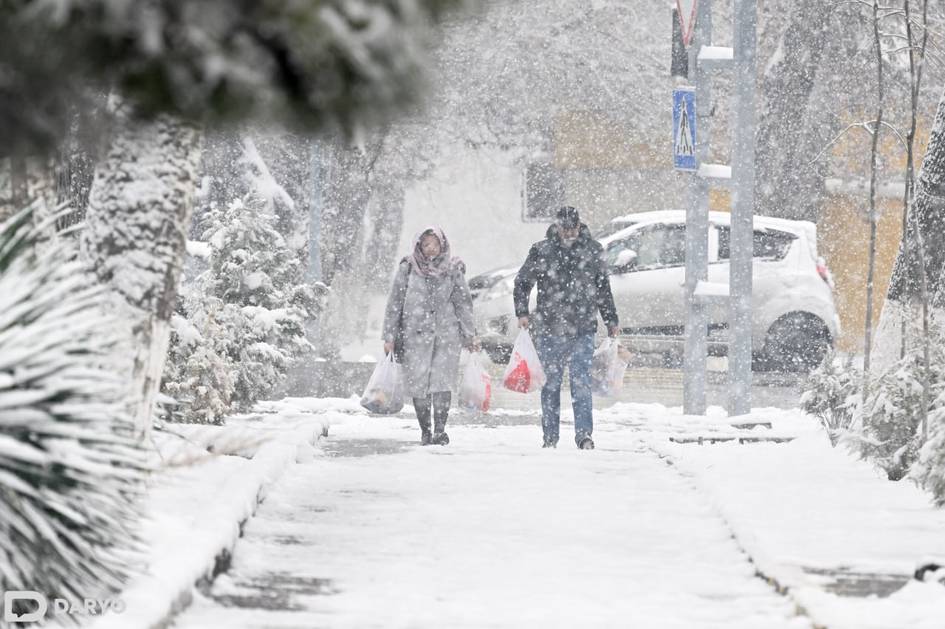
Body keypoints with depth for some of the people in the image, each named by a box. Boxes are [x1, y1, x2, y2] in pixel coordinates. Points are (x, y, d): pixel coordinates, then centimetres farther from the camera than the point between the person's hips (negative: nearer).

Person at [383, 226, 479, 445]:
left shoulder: (453, 269, 7)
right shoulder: (408, 269, 4)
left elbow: (464, 304, 13)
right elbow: (394, 304, 7)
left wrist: (470, 336, 10)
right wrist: (389, 336, 4)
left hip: (447, 334, 0)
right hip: (415, 335, 0)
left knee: (441, 382, -12)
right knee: (418, 384, -2)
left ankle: (440, 430, -8)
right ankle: (425, 431, 10)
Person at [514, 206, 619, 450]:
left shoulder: (593, 251, 6)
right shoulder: (541, 251, 1)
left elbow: (603, 289, 16)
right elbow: (522, 282, 8)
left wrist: (611, 320, 17)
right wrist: (522, 312, -5)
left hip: (583, 330, 0)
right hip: (549, 329, 0)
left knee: (581, 382, -8)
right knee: (551, 383, 6)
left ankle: (584, 434, -9)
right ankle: (550, 436, 13)